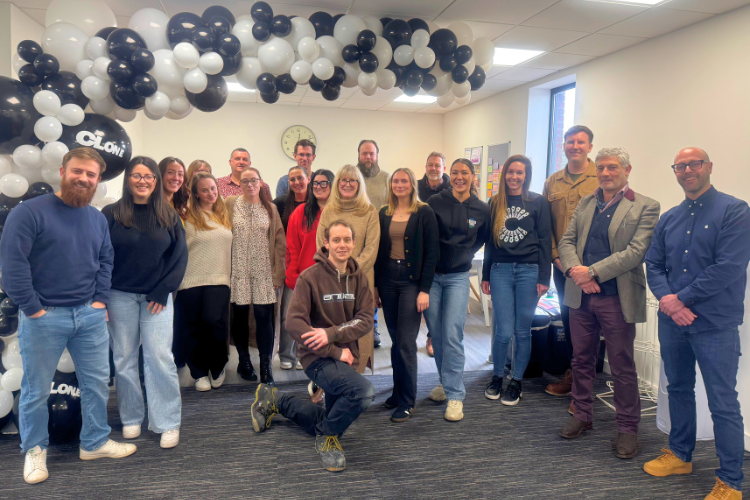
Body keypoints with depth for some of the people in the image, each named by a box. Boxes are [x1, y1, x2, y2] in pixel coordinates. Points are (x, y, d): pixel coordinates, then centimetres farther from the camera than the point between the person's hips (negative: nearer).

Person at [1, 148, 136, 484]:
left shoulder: (98, 219, 10)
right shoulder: (29, 212, -10)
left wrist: (100, 299, 3)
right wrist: (32, 308, -14)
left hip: (90, 316, 5)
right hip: (43, 318, -5)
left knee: (97, 382, 12)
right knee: (36, 390, 9)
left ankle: (95, 443, 29)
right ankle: (34, 450, 30)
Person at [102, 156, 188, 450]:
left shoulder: (168, 216, 4)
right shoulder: (111, 214, 1)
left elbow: (180, 257, 3)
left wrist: (163, 291, -5)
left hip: (157, 297, 0)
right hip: (120, 296, 0)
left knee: (160, 357, -3)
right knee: (124, 358, 7)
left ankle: (168, 423, 7)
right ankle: (131, 418, 23)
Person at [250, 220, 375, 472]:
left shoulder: (359, 278, 2)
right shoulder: (310, 277, -13)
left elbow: (365, 320, -4)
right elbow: (294, 322, -20)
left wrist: (332, 333, -22)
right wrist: (336, 352, -20)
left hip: (345, 357, 6)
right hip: (318, 358, -6)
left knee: (330, 422, 19)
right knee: (364, 391, -32)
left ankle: (275, 400, 37)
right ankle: (328, 436, -2)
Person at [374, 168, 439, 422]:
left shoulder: (424, 213, -2)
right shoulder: (383, 214, 11)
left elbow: (431, 253, -6)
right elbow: (378, 251, 13)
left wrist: (425, 289, -12)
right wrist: (375, 286, 8)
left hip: (411, 280, -4)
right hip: (387, 279, 4)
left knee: (406, 342, -5)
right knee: (395, 340, 11)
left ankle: (406, 401, 7)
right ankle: (398, 392, 23)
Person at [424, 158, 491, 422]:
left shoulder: (482, 210, 2)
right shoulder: (435, 202, -2)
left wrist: (466, 254, 9)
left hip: (458, 277, -1)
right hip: (431, 274, 1)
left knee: (452, 335, -8)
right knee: (436, 334, 8)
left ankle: (455, 395, 2)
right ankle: (446, 382, 28)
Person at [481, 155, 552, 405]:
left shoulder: (538, 202, 3)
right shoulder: (495, 203, 11)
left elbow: (545, 241, 1)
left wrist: (544, 277, -5)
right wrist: (485, 276, 12)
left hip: (529, 271, -1)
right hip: (500, 271, 2)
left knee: (522, 331, 5)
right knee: (504, 331, -2)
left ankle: (516, 382, 21)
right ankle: (497, 376, 21)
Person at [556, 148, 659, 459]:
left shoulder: (645, 207, -4)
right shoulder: (585, 203, 12)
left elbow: (635, 251, -14)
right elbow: (567, 241, 8)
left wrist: (592, 272, -20)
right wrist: (574, 269, -12)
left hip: (617, 298, -4)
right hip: (580, 295, 5)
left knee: (622, 367, 6)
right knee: (582, 359, 15)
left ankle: (627, 427, 23)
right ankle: (582, 415, 31)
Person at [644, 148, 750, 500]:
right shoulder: (669, 219, 10)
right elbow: (653, 264, 7)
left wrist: (681, 298, -16)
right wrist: (666, 298, -11)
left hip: (715, 324, -6)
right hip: (672, 321, 6)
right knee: (678, 389, 18)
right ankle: (680, 455, 36)